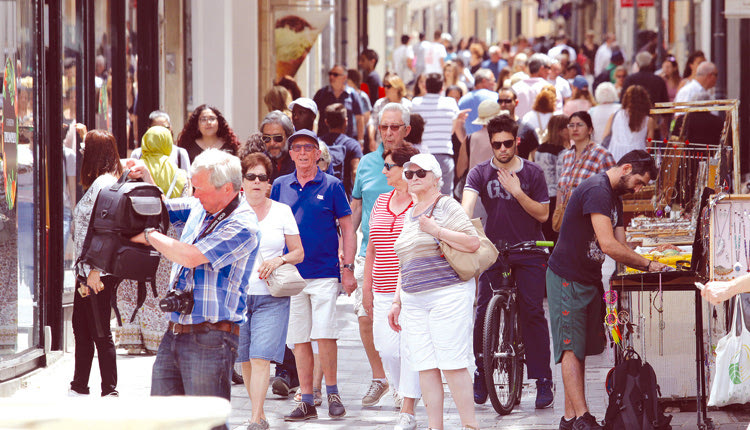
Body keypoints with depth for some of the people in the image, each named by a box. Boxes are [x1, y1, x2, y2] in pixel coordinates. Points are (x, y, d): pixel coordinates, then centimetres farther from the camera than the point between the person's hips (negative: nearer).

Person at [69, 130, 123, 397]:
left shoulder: (102, 184, -17)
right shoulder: (100, 182, 14)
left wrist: (95, 270, -22)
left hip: (99, 273, -11)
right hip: (88, 271, 11)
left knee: (100, 332, -4)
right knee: (81, 326, 18)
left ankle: (110, 392, 2)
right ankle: (79, 388, 27)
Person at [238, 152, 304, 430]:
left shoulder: (281, 211, 6)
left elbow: (299, 252, 10)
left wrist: (279, 260, -9)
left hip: (271, 296, -2)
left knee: (260, 357, -12)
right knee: (244, 359, 4)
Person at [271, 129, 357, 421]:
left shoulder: (331, 186, 2)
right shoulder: (280, 187, 9)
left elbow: (347, 229, 4)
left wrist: (348, 268, -3)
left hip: (325, 273, -3)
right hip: (290, 274, 3)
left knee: (324, 334, -10)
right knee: (299, 339, 4)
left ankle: (332, 392, 6)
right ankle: (307, 401, 10)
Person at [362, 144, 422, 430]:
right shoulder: (381, 202, 15)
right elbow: (372, 246, 21)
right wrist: (367, 284, 17)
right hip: (384, 292, 6)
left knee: (410, 348, -7)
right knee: (386, 348, 0)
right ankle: (405, 393, 21)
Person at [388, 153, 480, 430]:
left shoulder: (446, 206, -2)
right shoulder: (409, 215, 20)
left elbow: (473, 243, -12)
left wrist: (436, 231, -16)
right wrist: (397, 301, 20)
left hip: (448, 294, -7)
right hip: (414, 301, 7)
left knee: (452, 364, -11)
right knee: (425, 367, 2)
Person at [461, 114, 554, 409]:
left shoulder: (532, 173, 2)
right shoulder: (480, 173, 1)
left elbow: (543, 214, 0)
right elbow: (467, 202, -16)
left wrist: (517, 192, -14)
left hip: (529, 252, -1)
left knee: (533, 312, -7)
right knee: (483, 311, -8)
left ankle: (543, 379, -3)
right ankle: (481, 374, 8)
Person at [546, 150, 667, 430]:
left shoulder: (615, 199, 16)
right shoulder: (596, 191, -18)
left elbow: (620, 247, 14)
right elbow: (609, 245, -24)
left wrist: (649, 266, -2)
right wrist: (647, 264, -16)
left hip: (589, 280, 10)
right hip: (567, 279, -10)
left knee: (580, 350, 6)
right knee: (571, 349, -12)